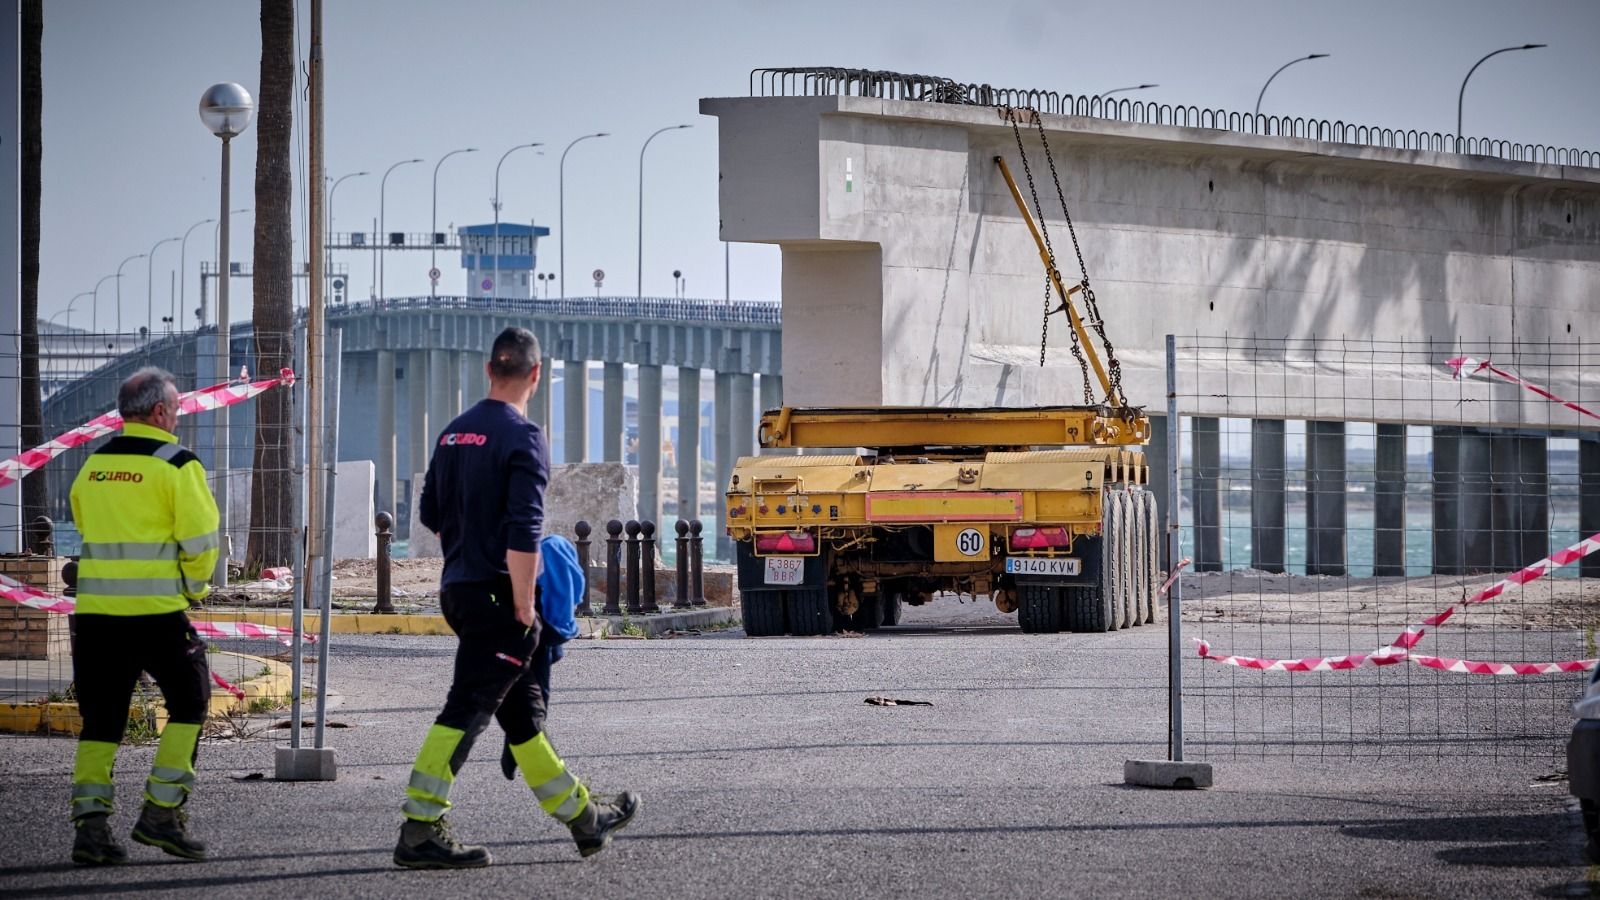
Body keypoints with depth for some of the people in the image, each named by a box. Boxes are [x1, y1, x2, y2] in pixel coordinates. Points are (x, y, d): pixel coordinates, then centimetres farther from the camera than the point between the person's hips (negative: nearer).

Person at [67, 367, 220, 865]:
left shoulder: (92, 465, 11)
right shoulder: (177, 465, -7)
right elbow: (200, 541, -10)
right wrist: (194, 586, 8)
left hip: (94, 610, 5)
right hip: (157, 612, -5)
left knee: (100, 717, 9)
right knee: (189, 703, 10)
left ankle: (90, 824, 0)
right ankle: (162, 811, 3)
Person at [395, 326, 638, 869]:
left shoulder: (454, 433, 11)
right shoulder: (522, 437, -14)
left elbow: (430, 514, 19)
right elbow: (524, 531, -22)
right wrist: (523, 607, -18)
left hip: (458, 588, 9)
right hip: (495, 596, -9)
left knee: (523, 710, 14)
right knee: (465, 712, -9)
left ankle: (582, 817, 25)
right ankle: (419, 834, -12)